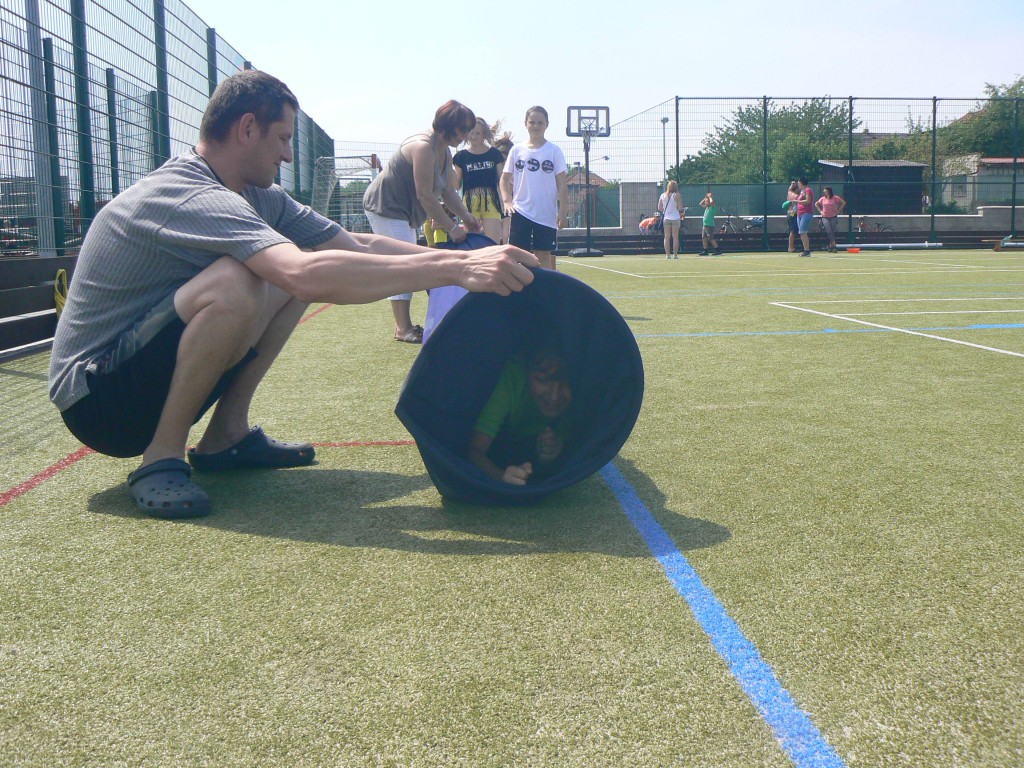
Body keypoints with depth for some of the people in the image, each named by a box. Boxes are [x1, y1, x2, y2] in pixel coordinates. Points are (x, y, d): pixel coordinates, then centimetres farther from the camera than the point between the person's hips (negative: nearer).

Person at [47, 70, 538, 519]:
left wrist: (467, 258, -8)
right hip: (95, 402, -9)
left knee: (291, 277, 3)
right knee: (235, 282, -33)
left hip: (154, 377, 9)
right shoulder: (190, 198, -25)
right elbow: (308, 276, -40)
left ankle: (226, 436, 7)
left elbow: (359, 246, 3)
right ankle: (161, 457, -16)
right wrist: (455, 270, -38)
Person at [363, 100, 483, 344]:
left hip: (401, 210, 11)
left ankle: (404, 324, 19)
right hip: (385, 206, -11)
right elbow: (425, 195, -27)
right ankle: (403, 329, -11)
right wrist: (451, 228, -25)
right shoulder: (424, 147, -24)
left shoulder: (444, 151, 7)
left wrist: (467, 217, -6)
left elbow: (448, 191, 8)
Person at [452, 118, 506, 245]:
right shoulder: (462, 156, 6)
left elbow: (501, 180, 10)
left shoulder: (494, 153, 5)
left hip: (491, 202, -1)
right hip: (470, 204, 1)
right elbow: (457, 184, 9)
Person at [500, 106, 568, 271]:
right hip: (521, 212, 1)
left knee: (544, 255, 4)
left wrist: (563, 212, -6)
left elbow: (562, 184, 0)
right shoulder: (517, 150, 5)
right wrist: (507, 201, -5)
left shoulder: (554, 151, 1)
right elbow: (505, 178, 11)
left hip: (547, 214, -1)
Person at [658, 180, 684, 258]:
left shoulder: (662, 195, 3)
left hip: (666, 218, 3)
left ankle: (667, 254, 3)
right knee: (675, 237, 2)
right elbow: (680, 208, -11)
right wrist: (681, 212, 10)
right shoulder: (677, 195, -7)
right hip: (675, 218, -3)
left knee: (667, 237, 6)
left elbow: (659, 208, 6)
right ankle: (675, 254, 1)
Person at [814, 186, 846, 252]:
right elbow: (816, 204, 20)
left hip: (833, 217, -1)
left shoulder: (835, 198, -3)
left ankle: (831, 246, 8)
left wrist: (838, 210, -3)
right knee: (829, 231, -13)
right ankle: (834, 246, -14)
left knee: (832, 232, -1)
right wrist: (820, 211, 10)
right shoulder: (823, 198, 5)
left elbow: (843, 203, 1)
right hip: (825, 217, 1)